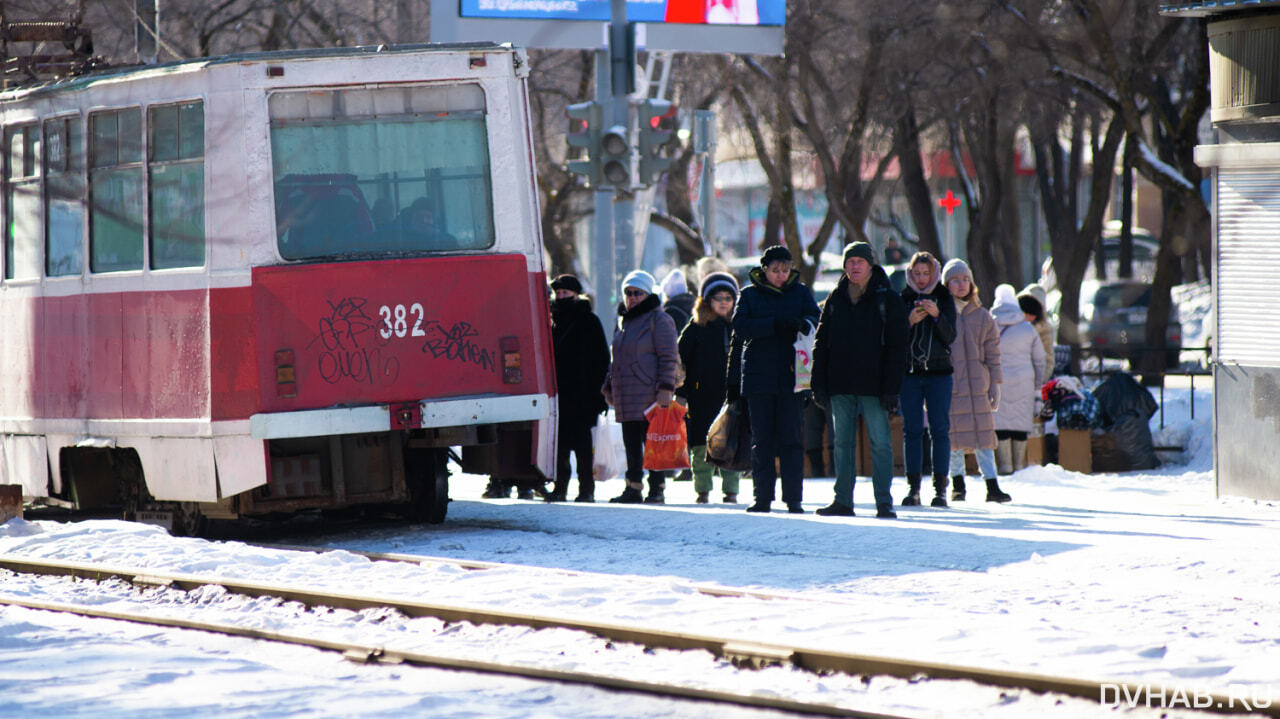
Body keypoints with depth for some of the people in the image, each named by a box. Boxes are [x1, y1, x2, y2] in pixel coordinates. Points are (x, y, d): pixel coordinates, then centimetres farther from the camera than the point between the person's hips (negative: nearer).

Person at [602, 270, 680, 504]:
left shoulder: (659, 320, -4)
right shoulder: (623, 322, 19)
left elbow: (668, 358, -9)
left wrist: (665, 388, -17)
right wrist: (609, 386, 22)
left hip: (649, 394, -7)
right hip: (626, 395, 7)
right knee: (631, 443, 8)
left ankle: (657, 489, -2)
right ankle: (633, 488, 12)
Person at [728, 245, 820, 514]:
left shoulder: (800, 292, 9)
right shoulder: (750, 294, 7)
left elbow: (816, 318, -3)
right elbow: (740, 327, -5)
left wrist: (804, 323, -26)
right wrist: (775, 323, -17)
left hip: (790, 376, 0)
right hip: (758, 377, 0)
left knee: (791, 439, -2)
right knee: (761, 441, 4)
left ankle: (794, 498, 0)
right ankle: (762, 496, 9)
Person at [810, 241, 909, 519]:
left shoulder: (887, 299, 0)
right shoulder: (835, 300, 11)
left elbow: (896, 347, -3)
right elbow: (821, 344, 13)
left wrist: (891, 389, -10)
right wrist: (819, 384, 4)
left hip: (873, 387, -4)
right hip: (840, 386, 4)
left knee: (880, 443, -5)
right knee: (842, 443, 7)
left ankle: (884, 503, -1)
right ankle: (843, 500, 12)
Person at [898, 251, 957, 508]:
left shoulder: (944, 299, 5)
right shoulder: (902, 299, 6)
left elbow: (950, 337, -3)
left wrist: (936, 315, -19)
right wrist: (910, 322, -17)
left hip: (939, 373, -1)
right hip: (909, 373, 1)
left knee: (940, 429, -3)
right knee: (912, 430, -1)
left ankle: (940, 488, -1)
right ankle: (913, 487, 2)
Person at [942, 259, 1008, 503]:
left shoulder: (982, 317, 10)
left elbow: (992, 352, 12)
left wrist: (995, 384, 5)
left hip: (977, 384, 2)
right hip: (949, 384, -2)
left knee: (983, 432, -2)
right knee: (953, 432, -1)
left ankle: (992, 485, -2)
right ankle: (957, 483, 10)